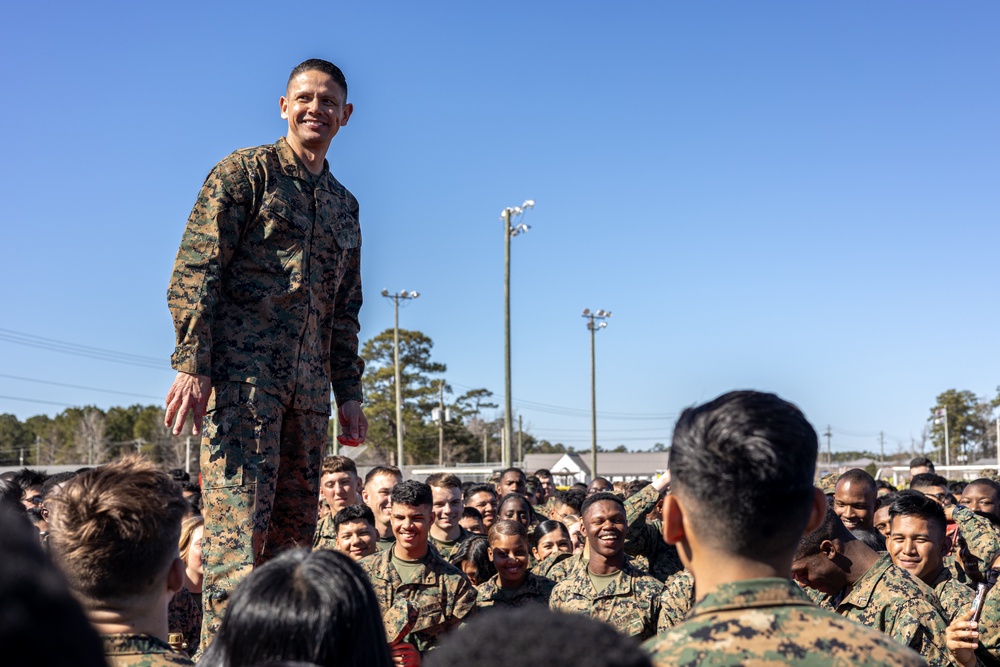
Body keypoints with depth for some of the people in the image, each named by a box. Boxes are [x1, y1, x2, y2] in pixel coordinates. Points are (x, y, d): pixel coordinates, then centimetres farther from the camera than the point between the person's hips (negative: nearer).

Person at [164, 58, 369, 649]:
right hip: (242, 372, -6)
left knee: (295, 531, 6)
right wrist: (191, 365, -16)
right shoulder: (246, 172, 2)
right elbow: (194, 272, -6)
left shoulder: (345, 205, 21)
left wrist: (349, 392, 17)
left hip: (308, 385, 6)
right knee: (239, 525, -13)